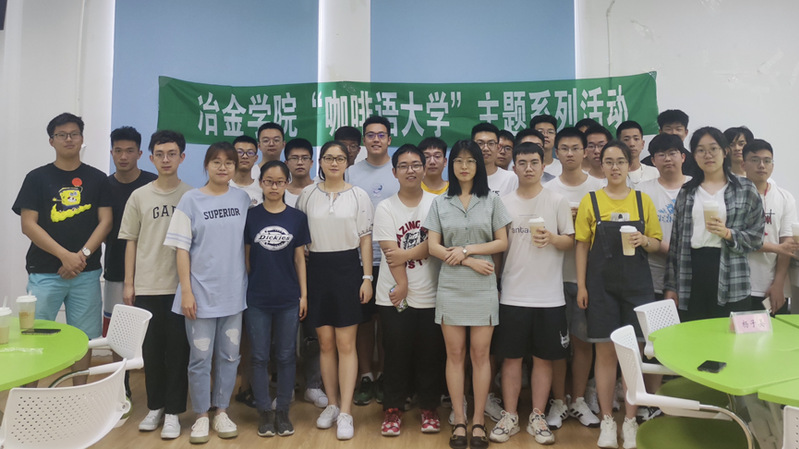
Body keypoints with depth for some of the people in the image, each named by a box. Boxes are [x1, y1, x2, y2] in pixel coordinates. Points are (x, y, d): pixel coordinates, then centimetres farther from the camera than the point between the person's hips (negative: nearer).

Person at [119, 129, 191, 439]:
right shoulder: (139, 196, 5)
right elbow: (131, 241, 7)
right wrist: (128, 283, 3)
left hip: (180, 286, -2)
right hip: (146, 286, 2)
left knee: (177, 350, 3)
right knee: (151, 349, 10)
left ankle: (173, 411, 15)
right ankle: (155, 406, 27)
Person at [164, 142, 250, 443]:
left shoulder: (243, 198, 5)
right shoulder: (191, 199, -3)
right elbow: (181, 248, -4)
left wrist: (251, 283, 6)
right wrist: (186, 291, -9)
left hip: (234, 292, 3)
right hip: (201, 292, -2)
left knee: (229, 356, 11)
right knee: (201, 358, 4)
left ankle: (221, 412, 27)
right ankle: (201, 416, 22)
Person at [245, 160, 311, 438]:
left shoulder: (297, 218, 1)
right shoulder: (250, 216, 1)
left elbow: (299, 259, 4)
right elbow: (245, 257, 4)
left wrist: (304, 294, 1)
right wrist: (243, 291, 1)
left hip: (288, 299, 0)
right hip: (256, 300, 0)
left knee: (286, 356, 9)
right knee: (260, 357, 8)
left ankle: (283, 411, 22)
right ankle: (264, 411, 21)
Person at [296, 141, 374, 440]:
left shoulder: (358, 195, 2)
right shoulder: (307, 194, 6)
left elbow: (365, 239, 2)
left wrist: (367, 277, -4)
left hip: (348, 269, -2)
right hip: (317, 269, 2)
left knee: (346, 343, -1)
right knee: (325, 342, 8)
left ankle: (345, 412, 6)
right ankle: (332, 404, 22)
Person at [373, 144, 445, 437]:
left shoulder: (436, 203, 1)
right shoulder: (385, 208, 0)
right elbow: (390, 251, -7)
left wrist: (407, 254, -17)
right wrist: (402, 285, -12)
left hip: (430, 295, 1)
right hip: (394, 296, 0)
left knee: (430, 356, 8)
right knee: (396, 355, 7)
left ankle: (429, 409, 26)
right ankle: (392, 410, 23)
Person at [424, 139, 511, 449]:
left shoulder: (491, 200, 6)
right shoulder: (440, 203, 7)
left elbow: (502, 243, 1)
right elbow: (433, 246, 0)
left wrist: (466, 249, -11)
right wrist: (469, 261, -11)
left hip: (482, 287, -1)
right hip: (450, 287, 1)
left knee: (480, 354, 2)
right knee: (455, 354, 4)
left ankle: (478, 422, 15)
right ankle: (459, 421, 15)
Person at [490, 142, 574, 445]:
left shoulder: (557, 201, 3)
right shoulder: (504, 203, 5)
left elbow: (570, 241, 4)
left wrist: (552, 238, -17)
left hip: (549, 296, 0)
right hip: (512, 294, 1)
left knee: (543, 358, 8)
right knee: (511, 357, 7)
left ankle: (537, 418, 22)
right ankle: (510, 417, 20)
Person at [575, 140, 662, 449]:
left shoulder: (643, 200, 6)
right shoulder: (590, 201, 2)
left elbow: (657, 243, 10)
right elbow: (582, 246, 1)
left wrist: (644, 241, -13)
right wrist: (581, 285, -4)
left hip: (637, 284, 1)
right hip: (601, 285, -1)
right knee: (605, 352, 3)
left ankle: (630, 421, 18)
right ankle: (607, 421, 16)